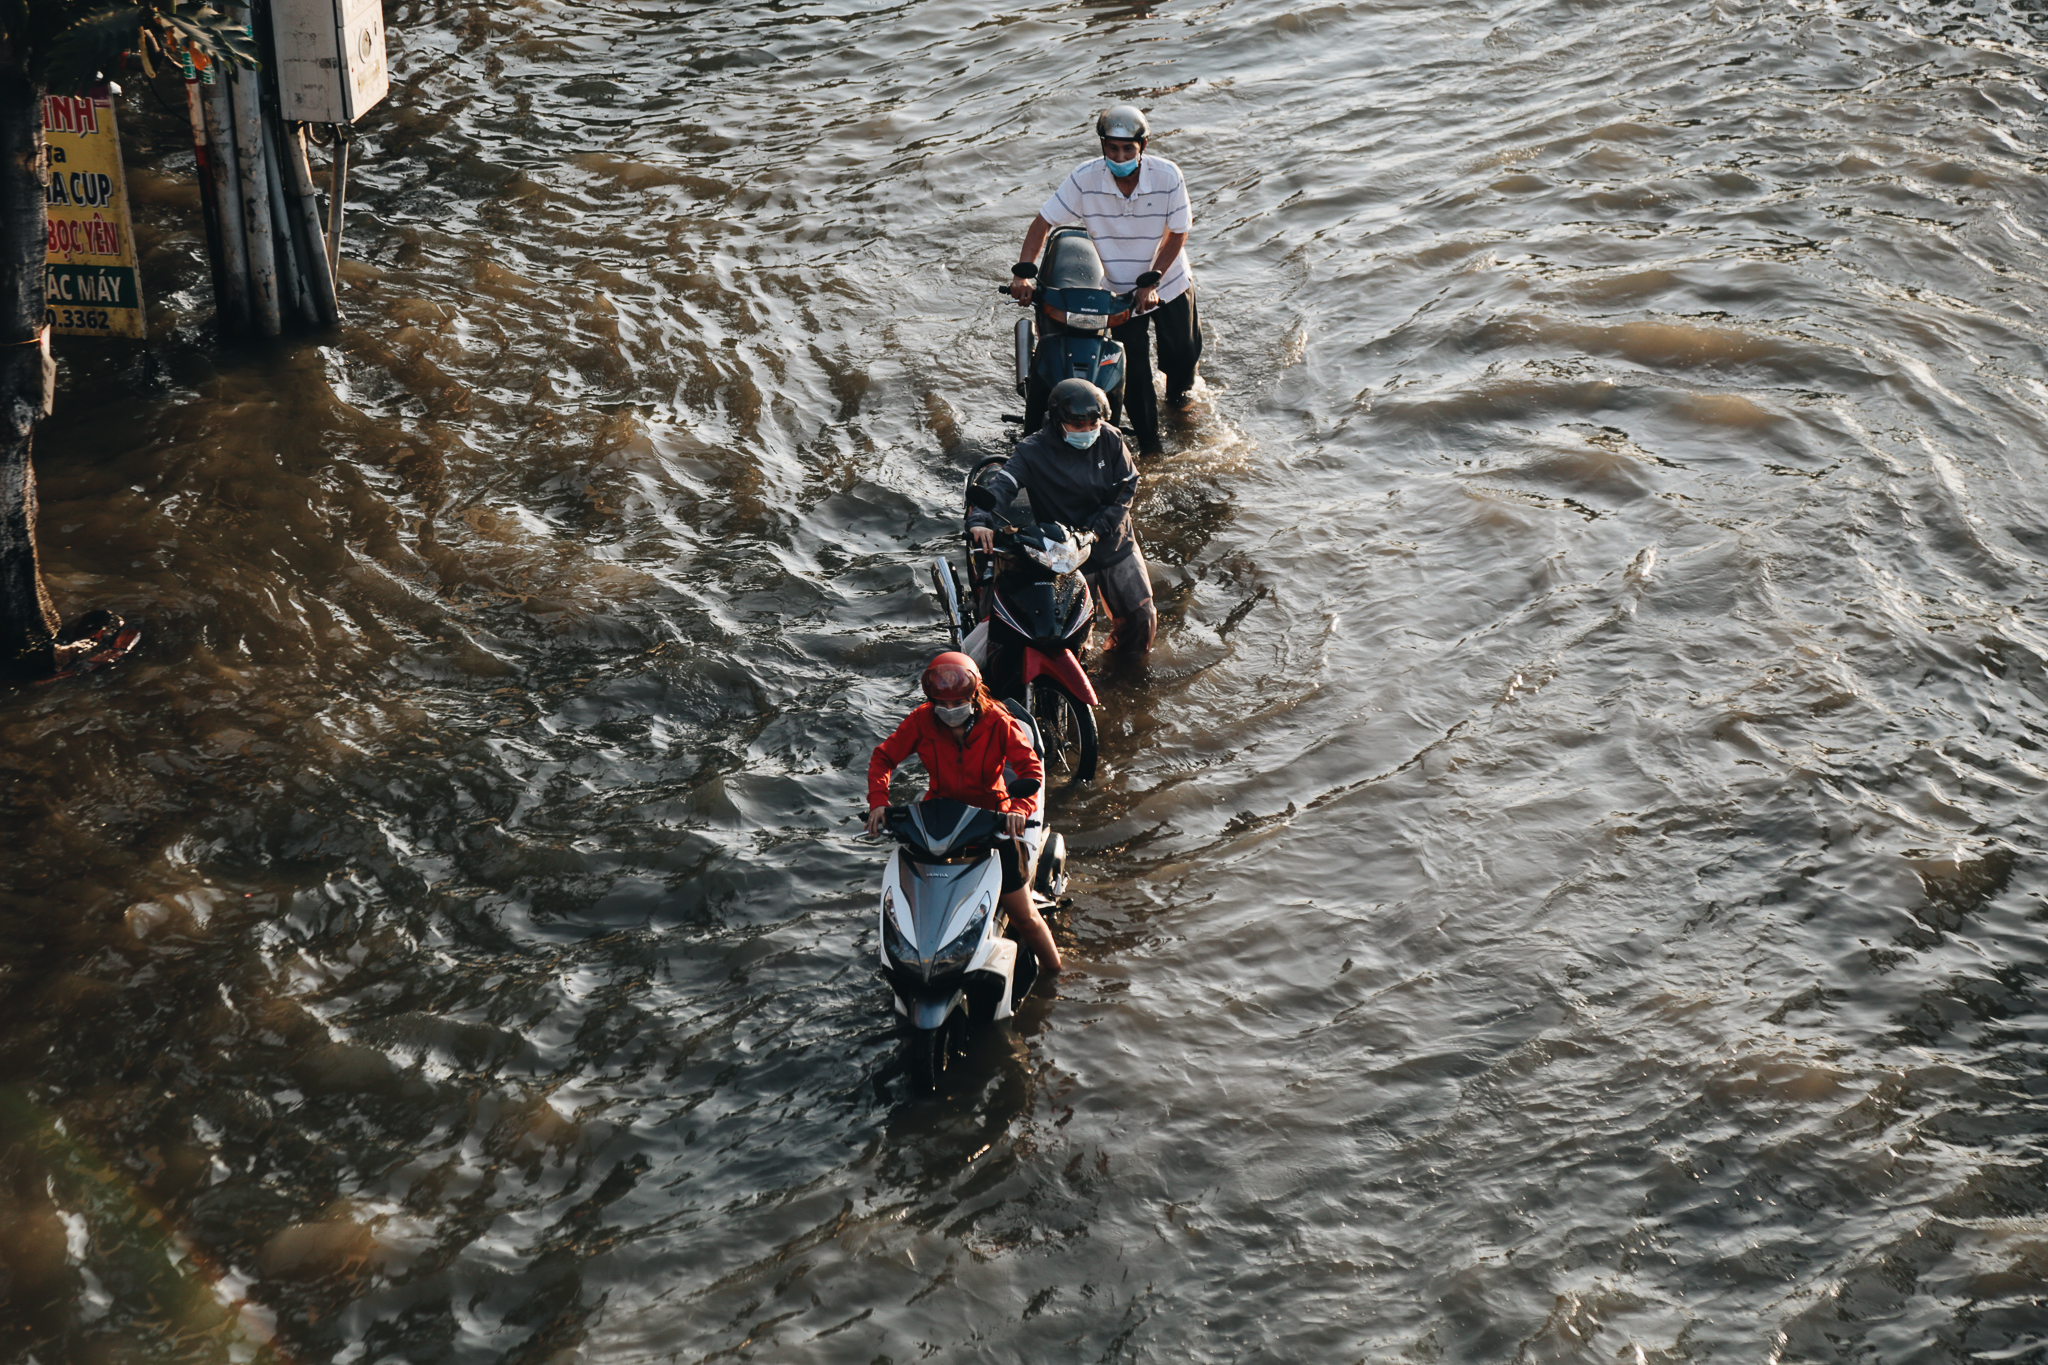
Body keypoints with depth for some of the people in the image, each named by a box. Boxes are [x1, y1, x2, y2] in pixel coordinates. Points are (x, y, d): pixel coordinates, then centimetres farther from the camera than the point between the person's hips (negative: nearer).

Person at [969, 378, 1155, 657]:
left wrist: (1098, 527, -14)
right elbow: (1001, 483, -26)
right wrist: (980, 520, -46)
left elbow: (1127, 486, -1)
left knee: (1142, 618, 9)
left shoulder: (1110, 440, -5)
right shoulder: (1034, 450, -15)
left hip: (1114, 544, 4)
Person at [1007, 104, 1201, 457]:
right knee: (1136, 370, -1)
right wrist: (1023, 271, -26)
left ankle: (1178, 391, 52)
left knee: (1183, 353, 15)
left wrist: (1151, 281, -19)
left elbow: (1177, 233, -11)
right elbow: (1044, 221, -14)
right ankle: (1147, 442, 16)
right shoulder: (1086, 179, -20)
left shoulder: (1167, 176, -20)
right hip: (1119, 290, -1)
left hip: (1169, 283, 1)